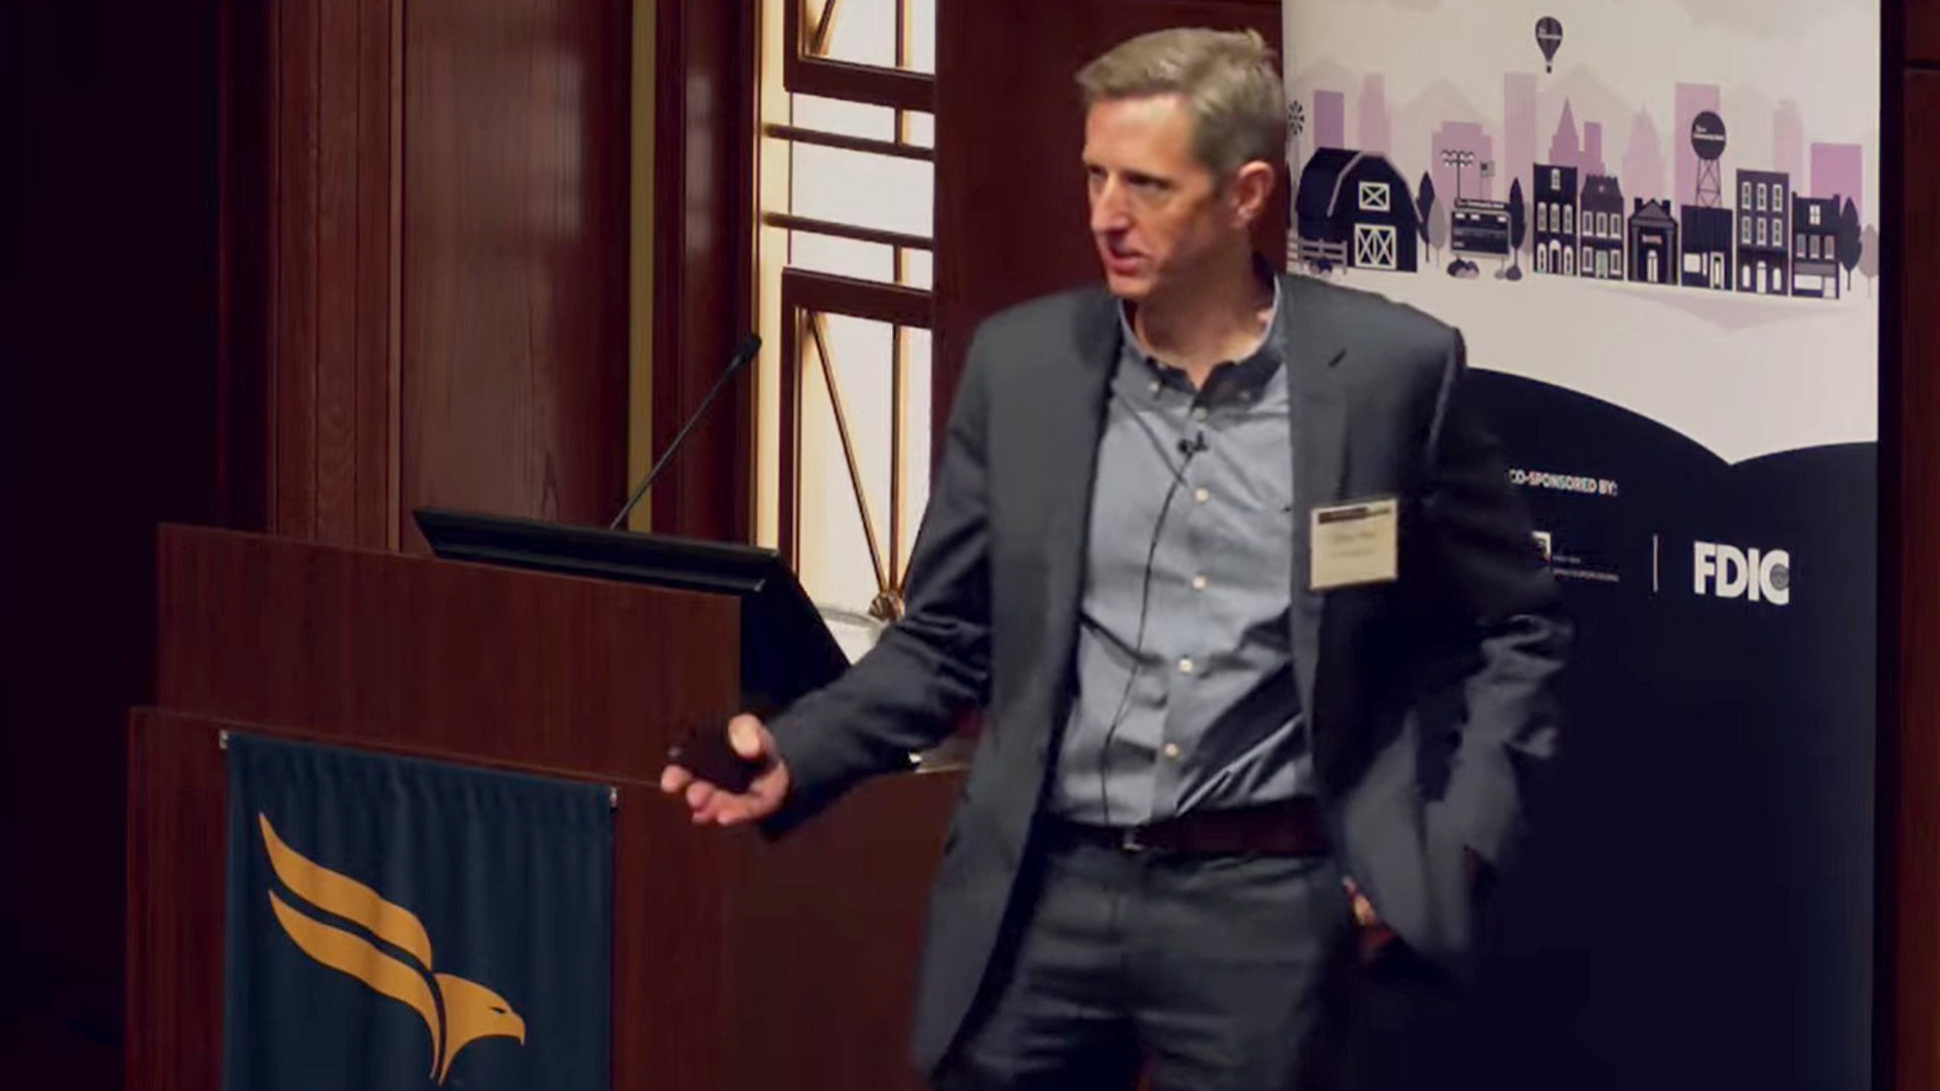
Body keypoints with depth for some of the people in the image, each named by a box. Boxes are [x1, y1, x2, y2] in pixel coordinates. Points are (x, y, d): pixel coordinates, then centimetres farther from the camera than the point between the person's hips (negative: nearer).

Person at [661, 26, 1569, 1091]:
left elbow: (1516, 628, 6)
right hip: (1041, 892, 3)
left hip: (1261, 900, -2)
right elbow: (946, 640, 10)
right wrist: (796, 754, -6)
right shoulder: (1021, 362, 4)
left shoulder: (1391, 367, -3)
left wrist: (1458, 838, -4)